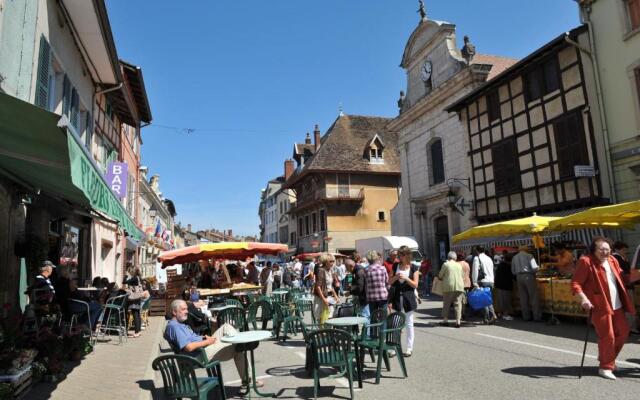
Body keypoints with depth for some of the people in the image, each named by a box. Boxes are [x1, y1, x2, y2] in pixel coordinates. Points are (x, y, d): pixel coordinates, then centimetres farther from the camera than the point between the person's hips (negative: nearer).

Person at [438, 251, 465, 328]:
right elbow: (461, 275, 17)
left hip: (448, 286, -3)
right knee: (458, 304, 3)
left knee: (446, 303, 5)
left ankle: (445, 320, 9)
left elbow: (440, 276, 4)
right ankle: (458, 321, -1)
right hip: (459, 286, 3)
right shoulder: (459, 265, 12)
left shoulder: (445, 264, 1)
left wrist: (443, 278, 24)